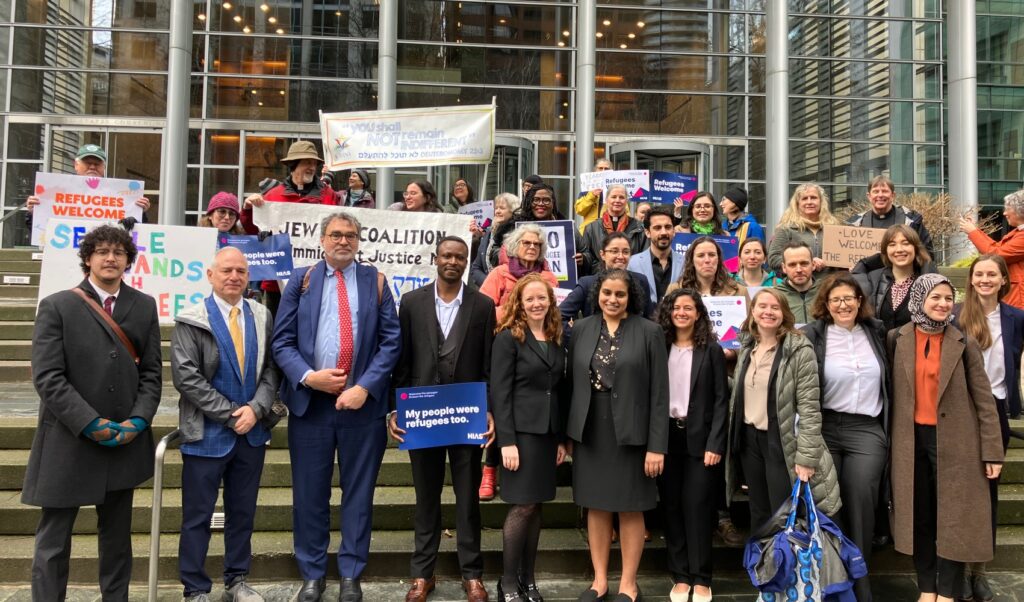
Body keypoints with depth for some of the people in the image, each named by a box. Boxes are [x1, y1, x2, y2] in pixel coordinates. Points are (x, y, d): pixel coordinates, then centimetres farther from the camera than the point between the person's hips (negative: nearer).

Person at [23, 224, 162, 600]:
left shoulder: (144, 306, 7)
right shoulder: (56, 306, -3)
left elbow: (151, 371, 6)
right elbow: (46, 377, -9)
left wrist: (138, 420, -8)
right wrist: (91, 423, -15)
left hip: (125, 441, 3)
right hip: (68, 442, -3)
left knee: (117, 536, 14)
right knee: (53, 540, 6)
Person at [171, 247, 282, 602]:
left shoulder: (262, 317, 5)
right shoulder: (191, 320, -6)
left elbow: (271, 369, 4)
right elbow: (186, 376, -12)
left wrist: (255, 409, -12)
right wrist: (231, 414, -14)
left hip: (253, 430, 4)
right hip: (208, 432, -4)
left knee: (243, 512, 14)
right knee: (198, 516, 5)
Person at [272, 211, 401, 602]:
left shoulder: (375, 281, 6)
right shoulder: (301, 280, 7)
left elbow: (391, 341, 0)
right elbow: (282, 341, 2)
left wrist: (365, 387, -11)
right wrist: (308, 377, -14)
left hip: (362, 402, 0)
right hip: (310, 401, 1)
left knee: (359, 492, 8)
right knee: (310, 493, 9)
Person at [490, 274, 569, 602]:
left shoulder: (556, 339, 12)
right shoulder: (508, 337, -7)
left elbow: (561, 390, 13)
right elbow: (499, 393, -11)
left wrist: (562, 438, 10)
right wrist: (507, 441, -16)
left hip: (549, 433, 6)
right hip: (521, 431, -6)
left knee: (535, 506, 10)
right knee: (522, 506, -4)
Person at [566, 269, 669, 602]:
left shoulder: (649, 332, -5)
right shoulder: (581, 329, 4)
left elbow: (659, 393, -7)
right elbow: (570, 381, 7)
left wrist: (657, 445, -11)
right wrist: (566, 434, 5)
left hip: (630, 433, -3)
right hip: (589, 433, 3)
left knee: (630, 509, 7)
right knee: (596, 506, 11)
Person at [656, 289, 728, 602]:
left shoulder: (711, 350, 0)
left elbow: (721, 400, -3)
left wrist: (715, 444, -11)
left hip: (698, 438, -2)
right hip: (666, 436, 2)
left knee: (696, 506, -3)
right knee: (672, 507, 6)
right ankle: (679, 576, 16)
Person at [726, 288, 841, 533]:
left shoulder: (799, 350, -12)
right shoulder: (746, 348, 8)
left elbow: (810, 408, -15)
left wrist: (806, 457, -19)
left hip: (782, 441, -6)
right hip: (749, 439, 6)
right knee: (759, 515, 16)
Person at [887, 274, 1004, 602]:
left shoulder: (964, 344, -3)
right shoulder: (896, 339, 1)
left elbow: (984, 399, -3)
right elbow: (891, 391, 5)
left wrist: (992, 450, -6)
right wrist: (891, 440, 2)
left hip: (954, 441, -1)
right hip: (911, 440, 2)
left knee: (953, 517, 3)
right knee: (919, 517, 9)